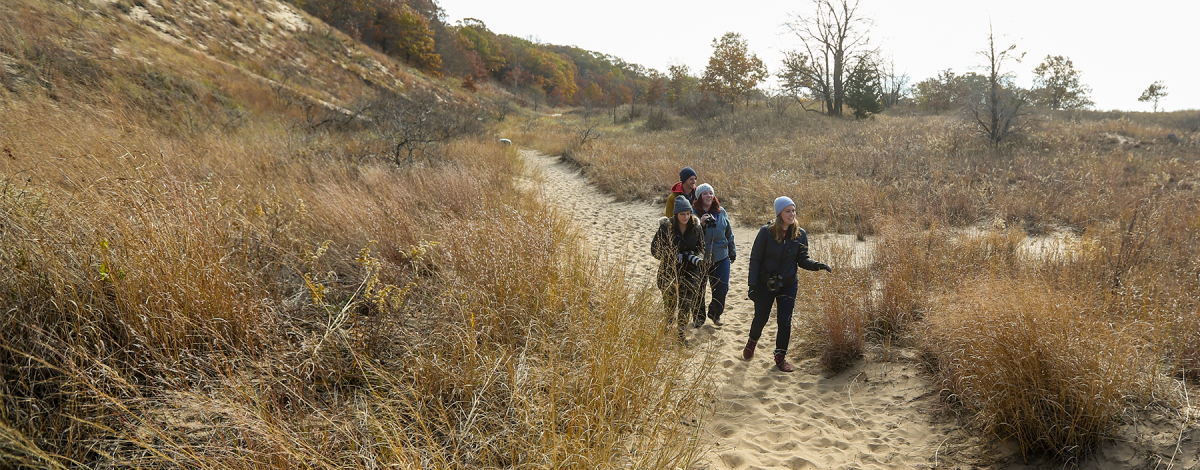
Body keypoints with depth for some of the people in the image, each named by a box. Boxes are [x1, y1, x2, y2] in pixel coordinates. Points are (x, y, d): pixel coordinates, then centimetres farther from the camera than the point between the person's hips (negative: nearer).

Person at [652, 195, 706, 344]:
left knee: (686, 306, 3)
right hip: (669, 272, -2)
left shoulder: (696, 227, -2)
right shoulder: (666, 227, -11)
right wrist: (673, 257, -20)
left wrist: (694, 258, -12)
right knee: (670, 305, 3)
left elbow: (701, 247, 10)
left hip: (690, 273, 2)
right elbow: (655, 249, -8)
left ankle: (680, 334, 19)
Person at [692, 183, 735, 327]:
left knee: (722, 289, 2)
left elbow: (729, 234, 14)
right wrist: (700, 225, -25)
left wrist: (732, 253, 17)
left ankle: (715, 314, 27)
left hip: (721, 258, 3)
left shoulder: (721, 212, 4)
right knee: (699, 290, 9)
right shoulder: (693, 213, -8)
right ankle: (699, 316, 30)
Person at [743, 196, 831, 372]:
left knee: (785, 321, -1)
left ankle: (780, 356, 17)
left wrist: (817, 265, -20)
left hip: (788, 285, 2)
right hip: (765, 284, -2)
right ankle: (752, 341, 43)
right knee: (761, 318, 10)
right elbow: (755, 259, -9)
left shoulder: (800, 234, -3)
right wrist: (752, 285, -12)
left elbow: (802, 260, 1)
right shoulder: (766, 232, -12)